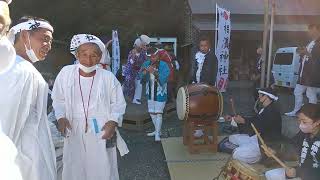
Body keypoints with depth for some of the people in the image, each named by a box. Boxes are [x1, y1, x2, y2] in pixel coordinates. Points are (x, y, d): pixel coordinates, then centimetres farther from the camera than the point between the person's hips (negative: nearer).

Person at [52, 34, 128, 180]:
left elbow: (118, 103, 1)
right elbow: (58, 99, 8)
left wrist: (113, 121, -13)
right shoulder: (65, 73, -4)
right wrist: (61, 117, -7)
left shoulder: (108, 77, -7)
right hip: (74, 132, 2)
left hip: (102, 132, -1)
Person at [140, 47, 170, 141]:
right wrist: (144, 73, -26)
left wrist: (154, 72, -34)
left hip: (160, 93, -5)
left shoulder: (163, 65, -12)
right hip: (150, 93, 6)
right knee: (152, 113, 14)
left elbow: (163, 79, -23)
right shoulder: (146, 64, 1)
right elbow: (142, 77, -4)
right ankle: (157, 130, 31)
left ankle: (157, 134, 4)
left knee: (158, 113, -5)